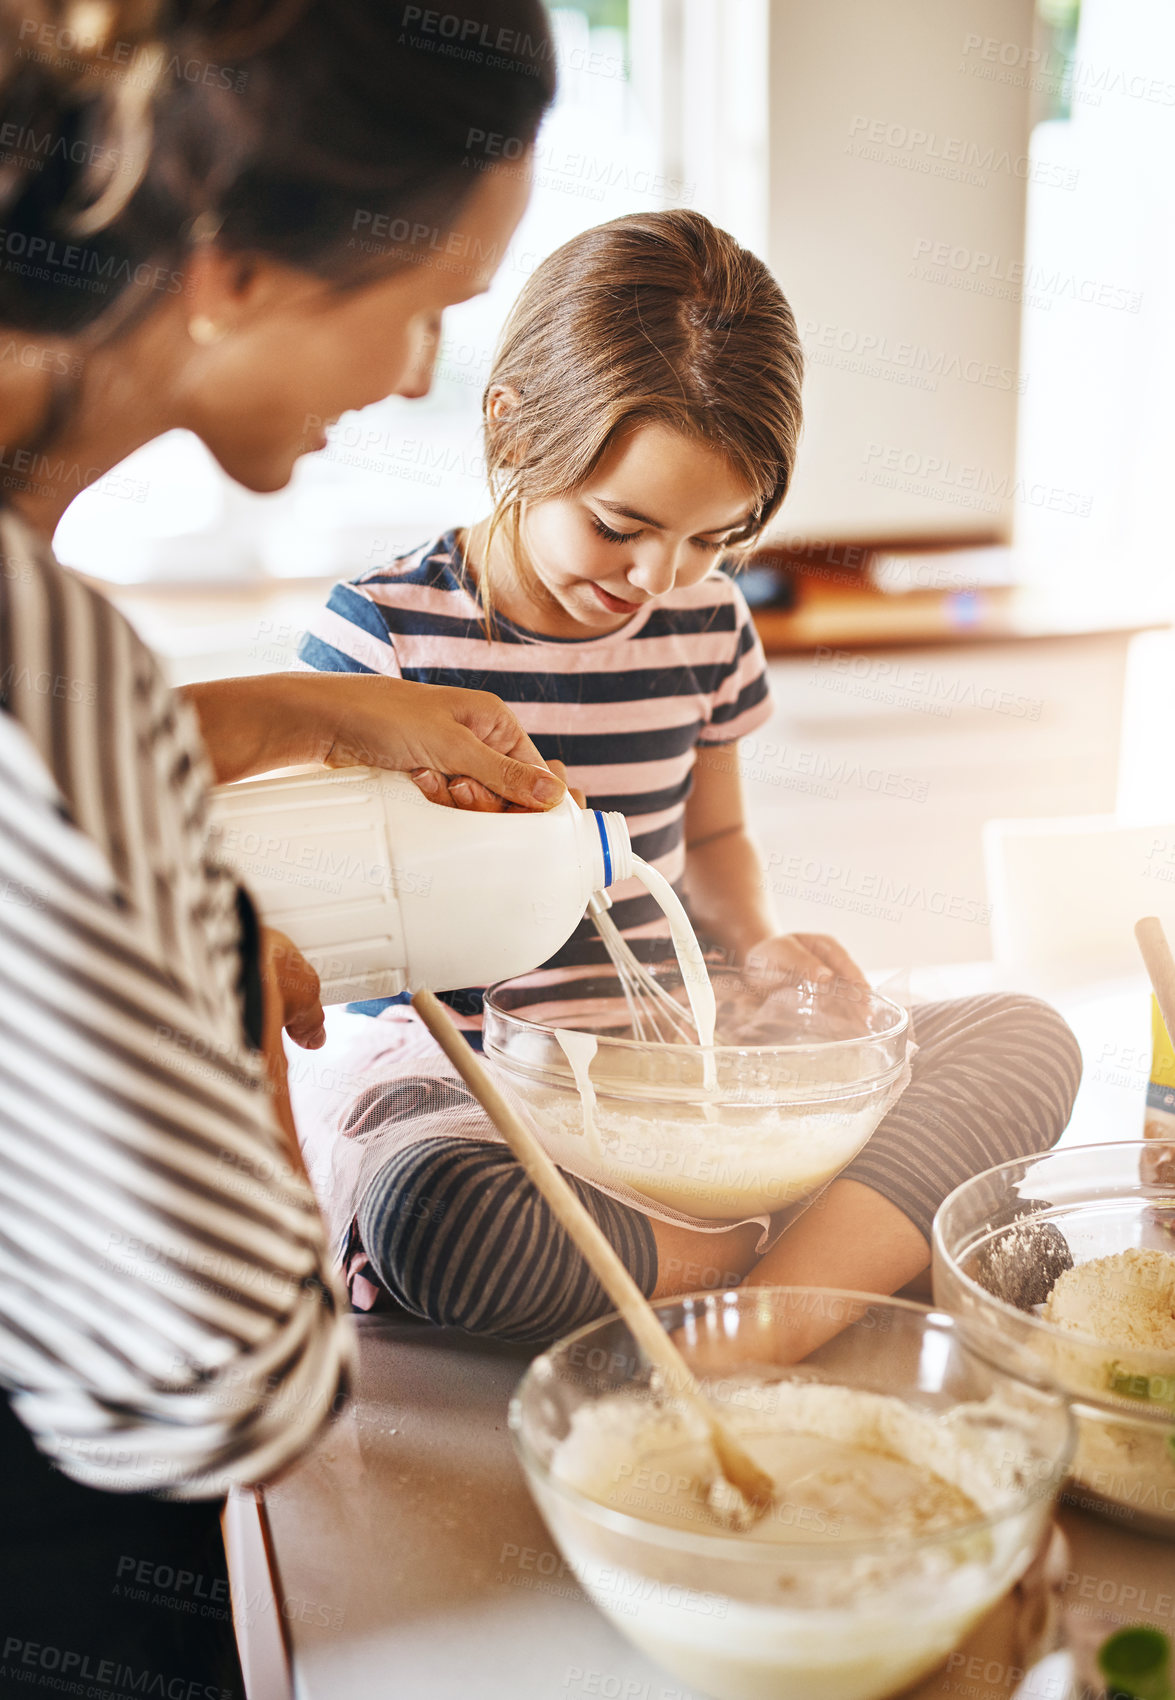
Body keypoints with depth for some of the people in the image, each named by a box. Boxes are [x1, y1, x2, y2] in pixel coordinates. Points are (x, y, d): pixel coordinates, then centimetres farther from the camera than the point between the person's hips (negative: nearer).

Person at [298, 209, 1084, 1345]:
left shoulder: (706, 627, 4)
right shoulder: (386, 630, -10)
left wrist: (755, 942, 0)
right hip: (458, 1076, -4)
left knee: (1028, 1039, -9)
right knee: (428, 1209, -41)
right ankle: (776, 1253, -16)